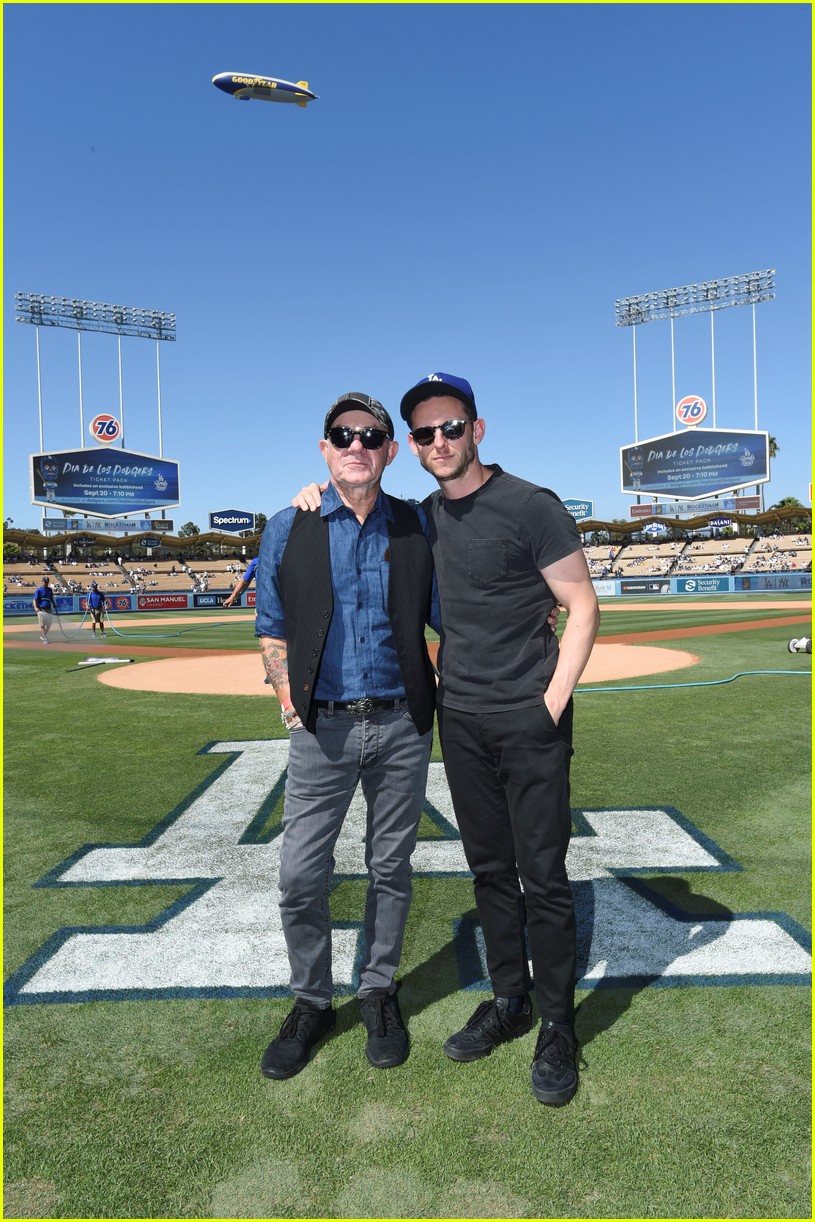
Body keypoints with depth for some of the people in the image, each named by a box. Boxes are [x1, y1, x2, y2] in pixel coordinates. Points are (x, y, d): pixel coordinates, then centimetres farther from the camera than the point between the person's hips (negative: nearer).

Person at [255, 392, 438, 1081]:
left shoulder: (417, 528, 3)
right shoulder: (289, 530, 3)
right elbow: (273, 629, 7)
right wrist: (289, 700, -3)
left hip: (401, 723, 1)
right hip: (323, 728, 0)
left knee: (391, 868, 13)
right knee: (301, 875, 4)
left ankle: (379, 993, 35)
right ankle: (311, 1003, 29)